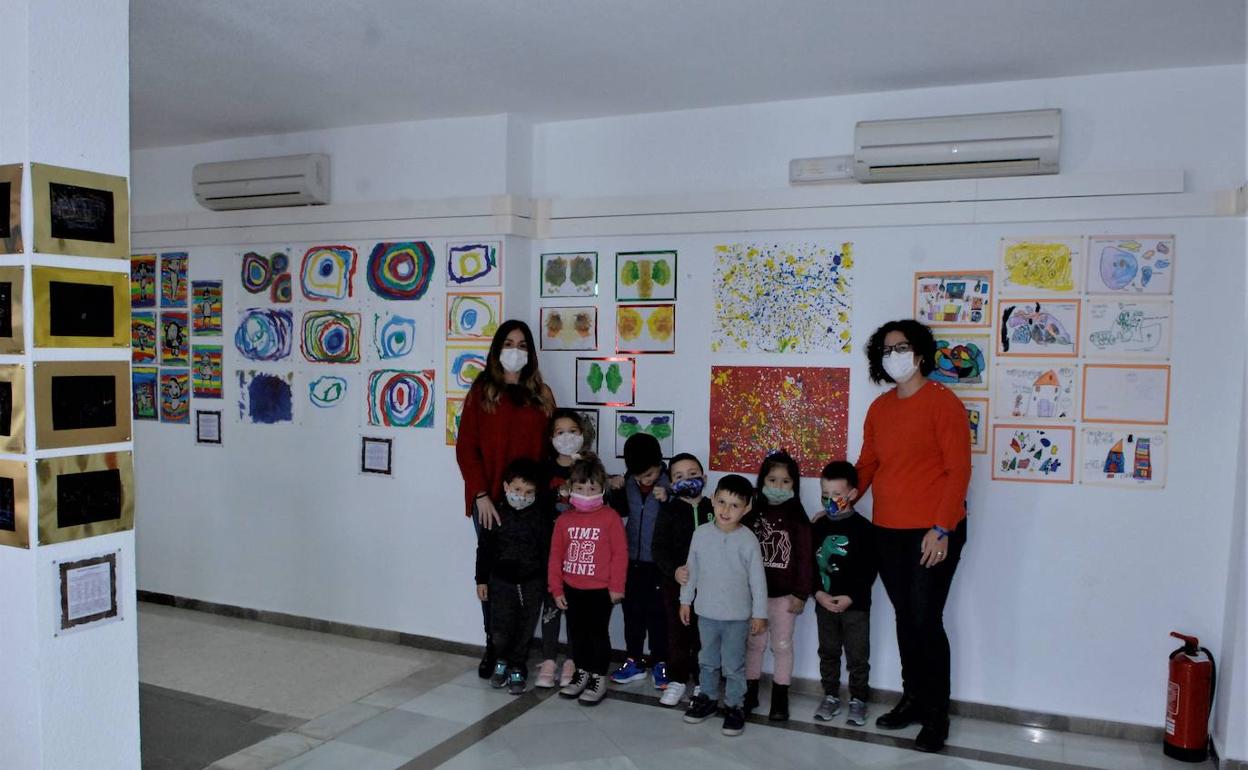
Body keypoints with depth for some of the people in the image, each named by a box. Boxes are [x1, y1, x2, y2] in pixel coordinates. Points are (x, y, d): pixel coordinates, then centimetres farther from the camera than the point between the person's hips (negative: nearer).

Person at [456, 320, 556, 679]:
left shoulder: (541, 394, 11)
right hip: (490, 500, -1)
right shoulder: (482, 391, 4)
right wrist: (481, 494, -9)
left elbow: (549, 448, 9)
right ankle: (493, 646, 17)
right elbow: (465, 447, -1)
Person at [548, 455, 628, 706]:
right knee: (576, 633, 16)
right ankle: (582, 673, 33)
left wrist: (616, 587, -9)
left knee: (598, 633, 6)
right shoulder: (565, 520, 1)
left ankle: (598, 678, 18)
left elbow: (620, 554, -9)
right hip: (572, 589, 5)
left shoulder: (610, 518, -11)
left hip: (600, 590, -4)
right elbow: (556, 556, 5)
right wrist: (556, 588, 3)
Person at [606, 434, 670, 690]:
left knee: (657, 614, 7)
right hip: (632, 560, 5)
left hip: (657, 563, -5)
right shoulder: (629, 483, -1)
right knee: (632, 613, 15)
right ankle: (634, 661, 28)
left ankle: (659, 663, 21)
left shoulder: (670, 485, -16)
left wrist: (666, 500, -33)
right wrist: (616, 490, -1)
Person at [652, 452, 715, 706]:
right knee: (678, 633, 11)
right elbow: (660, 548, -8)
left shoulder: (714, 509, 0)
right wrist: (674, 570, -24)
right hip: (676, 583, 0)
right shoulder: (669, 511, -2)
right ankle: (677, 680, 25)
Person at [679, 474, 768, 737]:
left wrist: (759, 614, -7)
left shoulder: (748, 540, -14)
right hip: (706, 612, 3)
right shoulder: (701, 533, -6)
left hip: (737, 616, -3)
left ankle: (734, 706, 24)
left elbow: (757, 579, -9)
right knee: (708, 661, 19)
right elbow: (692, 570, 5)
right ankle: (707, 698, 36)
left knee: (733, 665, 8)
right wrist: (686, 600, 9)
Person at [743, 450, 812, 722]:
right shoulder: (752, 514, 0)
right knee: (754, 643, 13)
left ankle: (780, 698, 20)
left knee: (782, 645, 9)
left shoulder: (797, 518, -6)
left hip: (784, 594, -2)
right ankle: (750, 693, 26)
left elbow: (804, 559, -6)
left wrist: (800, 594, -8)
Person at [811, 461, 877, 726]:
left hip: (855, 605, -4)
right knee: (828, 653, 15)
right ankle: (831, 697, 27)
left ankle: (858, 700, 20)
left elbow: (869, 569, -12)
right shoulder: (818, 527, 3)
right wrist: (818, 592, -10)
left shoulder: (863, 528, -10)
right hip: (824, 603, 4)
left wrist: (850, 597, -17)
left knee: (857, 656, 6)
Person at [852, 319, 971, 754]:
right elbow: (867, 464, 18)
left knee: (926, 620, -4)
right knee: (905, 618, 14)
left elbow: (959, 470, -11)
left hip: (934, 533, -6)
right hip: (888, 533, 6)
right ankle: (913, 699, 30)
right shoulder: (879, 408, 10)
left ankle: (936, 717, 10)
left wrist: (941, 529, -16)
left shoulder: (942, 402, -8)